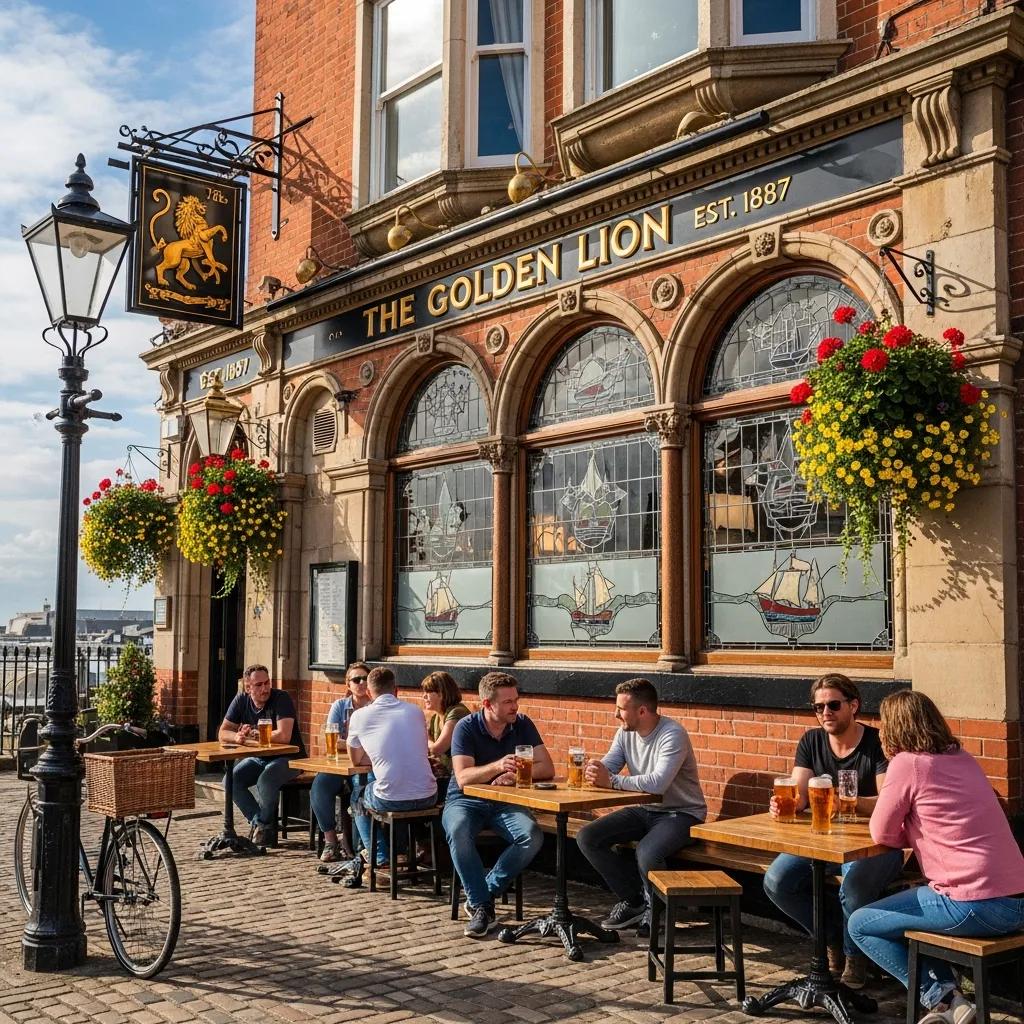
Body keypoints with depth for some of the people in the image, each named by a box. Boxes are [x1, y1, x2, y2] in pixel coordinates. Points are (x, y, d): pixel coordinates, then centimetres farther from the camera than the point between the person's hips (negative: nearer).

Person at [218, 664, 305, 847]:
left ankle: (264, 826, -7)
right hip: (259, 758, 6)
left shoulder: (281, 699, -18)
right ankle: (259, 823, -5)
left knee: (265, 780, -33)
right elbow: (223, 734, -1)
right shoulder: (241, 700, -1)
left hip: (288, 758, -6)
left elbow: (283, 736, -29)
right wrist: (237, 737, -25)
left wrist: (252, 734, -17)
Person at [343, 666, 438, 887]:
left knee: (359, 802, 31)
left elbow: (356, 760, 15)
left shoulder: (360, 716, 2)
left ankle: (380, 858, 20)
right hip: (427, 798, 3)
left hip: (390, 800, -3)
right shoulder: (415, 711, 9)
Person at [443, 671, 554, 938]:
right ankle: (481, 906, -22)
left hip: (505, 802, 3)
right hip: (465, 800, -3)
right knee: (458, 833, -37)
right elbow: (462, 778, -21)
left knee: (532, 836, -28)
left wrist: (513, 775, -21)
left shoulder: (522, 725, -1)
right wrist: (497, 766, -37)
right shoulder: (467, 727, -11)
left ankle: (482, 894, -13)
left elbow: (547, 768, -5)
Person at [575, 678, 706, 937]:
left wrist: (611, 780, -34)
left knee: (647, 853, -36)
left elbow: (657, 783, -35)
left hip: (681, 813, -8)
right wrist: (594, 771, -26)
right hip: (644, 810, 8)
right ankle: (633, 901, 5)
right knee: (587, 838, -8)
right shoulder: (626, 733, 2)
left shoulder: (673, 735, -23)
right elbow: (607, 767, -1)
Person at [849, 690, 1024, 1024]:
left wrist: (911, 832, 14)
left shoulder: (907, 762, -9)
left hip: (975, 905, -8)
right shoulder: (963, 758, 14)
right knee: (906, 904, 31)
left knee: (860, 925, 9)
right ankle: (948, 993, 17)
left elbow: (883, 833, -3)